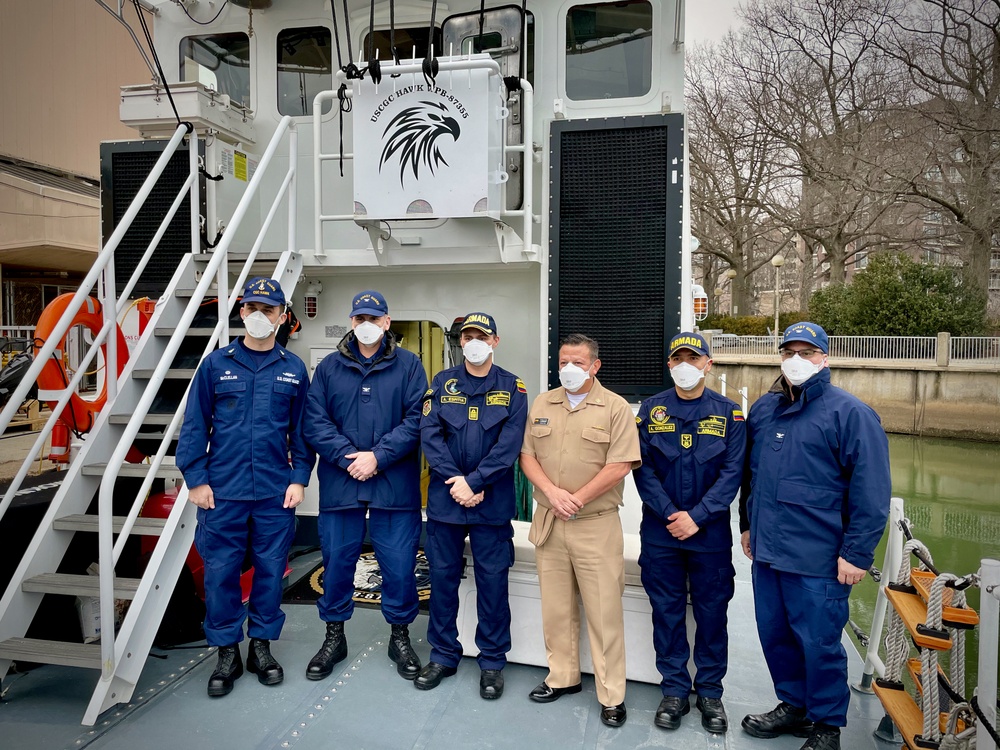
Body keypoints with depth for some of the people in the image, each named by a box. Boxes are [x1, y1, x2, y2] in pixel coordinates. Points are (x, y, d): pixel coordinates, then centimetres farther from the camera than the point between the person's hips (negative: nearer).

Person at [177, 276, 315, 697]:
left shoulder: (293, 369, 4)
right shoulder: (216, 364, 2)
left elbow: (301, 430, 6)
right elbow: (194, 426, 2)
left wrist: (299, 478, -1)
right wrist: (196, 479, -3)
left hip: (276, 493, 1)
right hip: (223, 492, 0)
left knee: (270, 570, 9)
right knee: (221, 572, 6)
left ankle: (262, 646, 27)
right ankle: (227, 653, 23)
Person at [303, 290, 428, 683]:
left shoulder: (408, 365, 2)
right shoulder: (329, 367, 7)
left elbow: (416, 419, -6)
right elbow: (315, 422, -1)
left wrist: (378, 456, -15)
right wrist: (348, 457, -14)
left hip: (395, 484, -1)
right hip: (340, 484, 2)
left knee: (399, 564, 6)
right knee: (336, 560, 11)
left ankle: (400, 635, 28)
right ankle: (334, 636, 32)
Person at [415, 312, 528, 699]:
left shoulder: (512, 388, 1)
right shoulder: (442, 382, 6)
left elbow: (509, 443, -8)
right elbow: (429, 434, -4)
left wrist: (474, 482, -16)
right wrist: (455, 481, -14)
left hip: (492, 501, -1)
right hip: (444, 497, 2)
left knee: (493, 580, 5)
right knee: (442, 576, 11)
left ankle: (492, 661, 21)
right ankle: (443, 654, 28)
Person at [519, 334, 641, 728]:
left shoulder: (615, 408, -5)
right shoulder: (541, 404, 9)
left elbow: (619, 467, -12)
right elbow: (527, 455, 6)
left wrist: (576, 499, -13)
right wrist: (552, 492, -11)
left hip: (596, 524, -4)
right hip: (548, 522, 4)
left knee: (604, 612, 2)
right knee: (555, 607, 14)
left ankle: (611, 695, 17)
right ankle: (562, 677, 32)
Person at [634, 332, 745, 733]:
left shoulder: (728, 412, -1)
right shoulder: (651, 409, 1)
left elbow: (732, 472, -6)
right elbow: (643, 468, -3)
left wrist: (697, 517, -15)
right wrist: (670, 514, -13)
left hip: (710, 532, 0)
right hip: (660, 531, 1)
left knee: (711, 612, 10)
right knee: (667, 611, 9)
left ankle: (710, 692, 27)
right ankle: (674, 690, 25)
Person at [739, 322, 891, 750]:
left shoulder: (850, 414, -9)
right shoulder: (764, 409, 10)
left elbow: (871, 491, -12)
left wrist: (856, 553, -14)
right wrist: (747, 524, 20)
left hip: (818, 559, -6)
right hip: (767, 550, 6)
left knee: (818, 643, 6)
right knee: (774, 634, 17)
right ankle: (793, 705, 38)